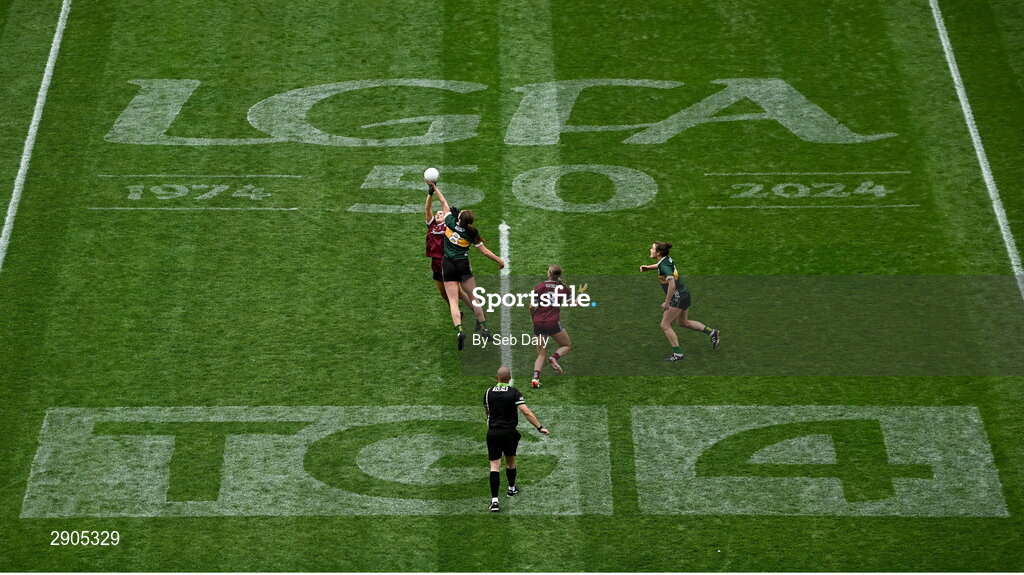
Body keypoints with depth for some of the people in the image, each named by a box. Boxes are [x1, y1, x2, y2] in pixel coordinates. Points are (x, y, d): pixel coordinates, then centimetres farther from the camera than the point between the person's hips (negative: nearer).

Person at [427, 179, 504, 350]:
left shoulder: (451, 222, -6)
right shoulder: (471, 234, -4)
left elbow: (444, 203, 5)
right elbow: (485, 251, -1)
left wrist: (434, 187, 16)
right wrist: (500, 261, 12)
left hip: (448, 265, 0)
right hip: (463, 265, 0)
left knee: (453, 301, -4)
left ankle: (459, 330, -23)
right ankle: (484, 328, 15)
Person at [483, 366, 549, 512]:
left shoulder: (488, 392, 0)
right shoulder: (514, 393, -8)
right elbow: (526, 412, -16)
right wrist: (540, 427, -13)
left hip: (492, 433, 1)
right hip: (510, 433, 0)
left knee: (494, 466, -3)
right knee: (510, 462, 22)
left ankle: (494, 500, -14)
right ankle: (512, 489, 43)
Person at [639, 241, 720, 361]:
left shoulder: (664, 266, -23)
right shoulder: (667, 259, 4)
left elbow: (672, 285, -33)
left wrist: (666, 302, -26)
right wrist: (648, 267, 11)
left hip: (677, 297, -10)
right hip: (684, 294, 10)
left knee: (665, 325, 0)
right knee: (683, 322, 26)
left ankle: (677, 354, 4)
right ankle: (711, 332, 28)